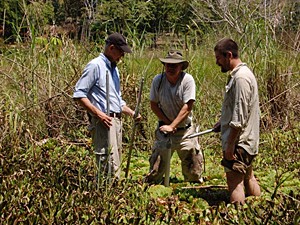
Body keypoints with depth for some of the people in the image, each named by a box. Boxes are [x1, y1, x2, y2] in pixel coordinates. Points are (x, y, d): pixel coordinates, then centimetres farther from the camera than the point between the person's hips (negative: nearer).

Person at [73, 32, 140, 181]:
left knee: (116, 162, 9)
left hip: (117, 120, 9)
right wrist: (98, 113, -21)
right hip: (104, 121, -9)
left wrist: (132, 113, 16)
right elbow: (79, 94, -14)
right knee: (108, 163, -14)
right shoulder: (95, 65, -7)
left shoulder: (114, 69, 21)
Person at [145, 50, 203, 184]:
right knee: (157, 162, 3)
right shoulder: (158, 80, -8)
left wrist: (172, 126, -21)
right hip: (164, 128, 1)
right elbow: (153, 105, -1)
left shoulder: (187, 80, -16)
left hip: (185, 130, -1)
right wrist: (167, 122, -9)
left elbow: (187, 107, -18)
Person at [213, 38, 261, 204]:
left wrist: (230, 144, -20)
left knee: (235, 182, -7)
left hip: (238, 143, -10)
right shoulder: (240, 74, 12)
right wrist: (222, 123, 16)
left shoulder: (241, 78, -20)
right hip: (247, 141, 10)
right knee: (248, 178, 18)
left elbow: (239, 116, -23)